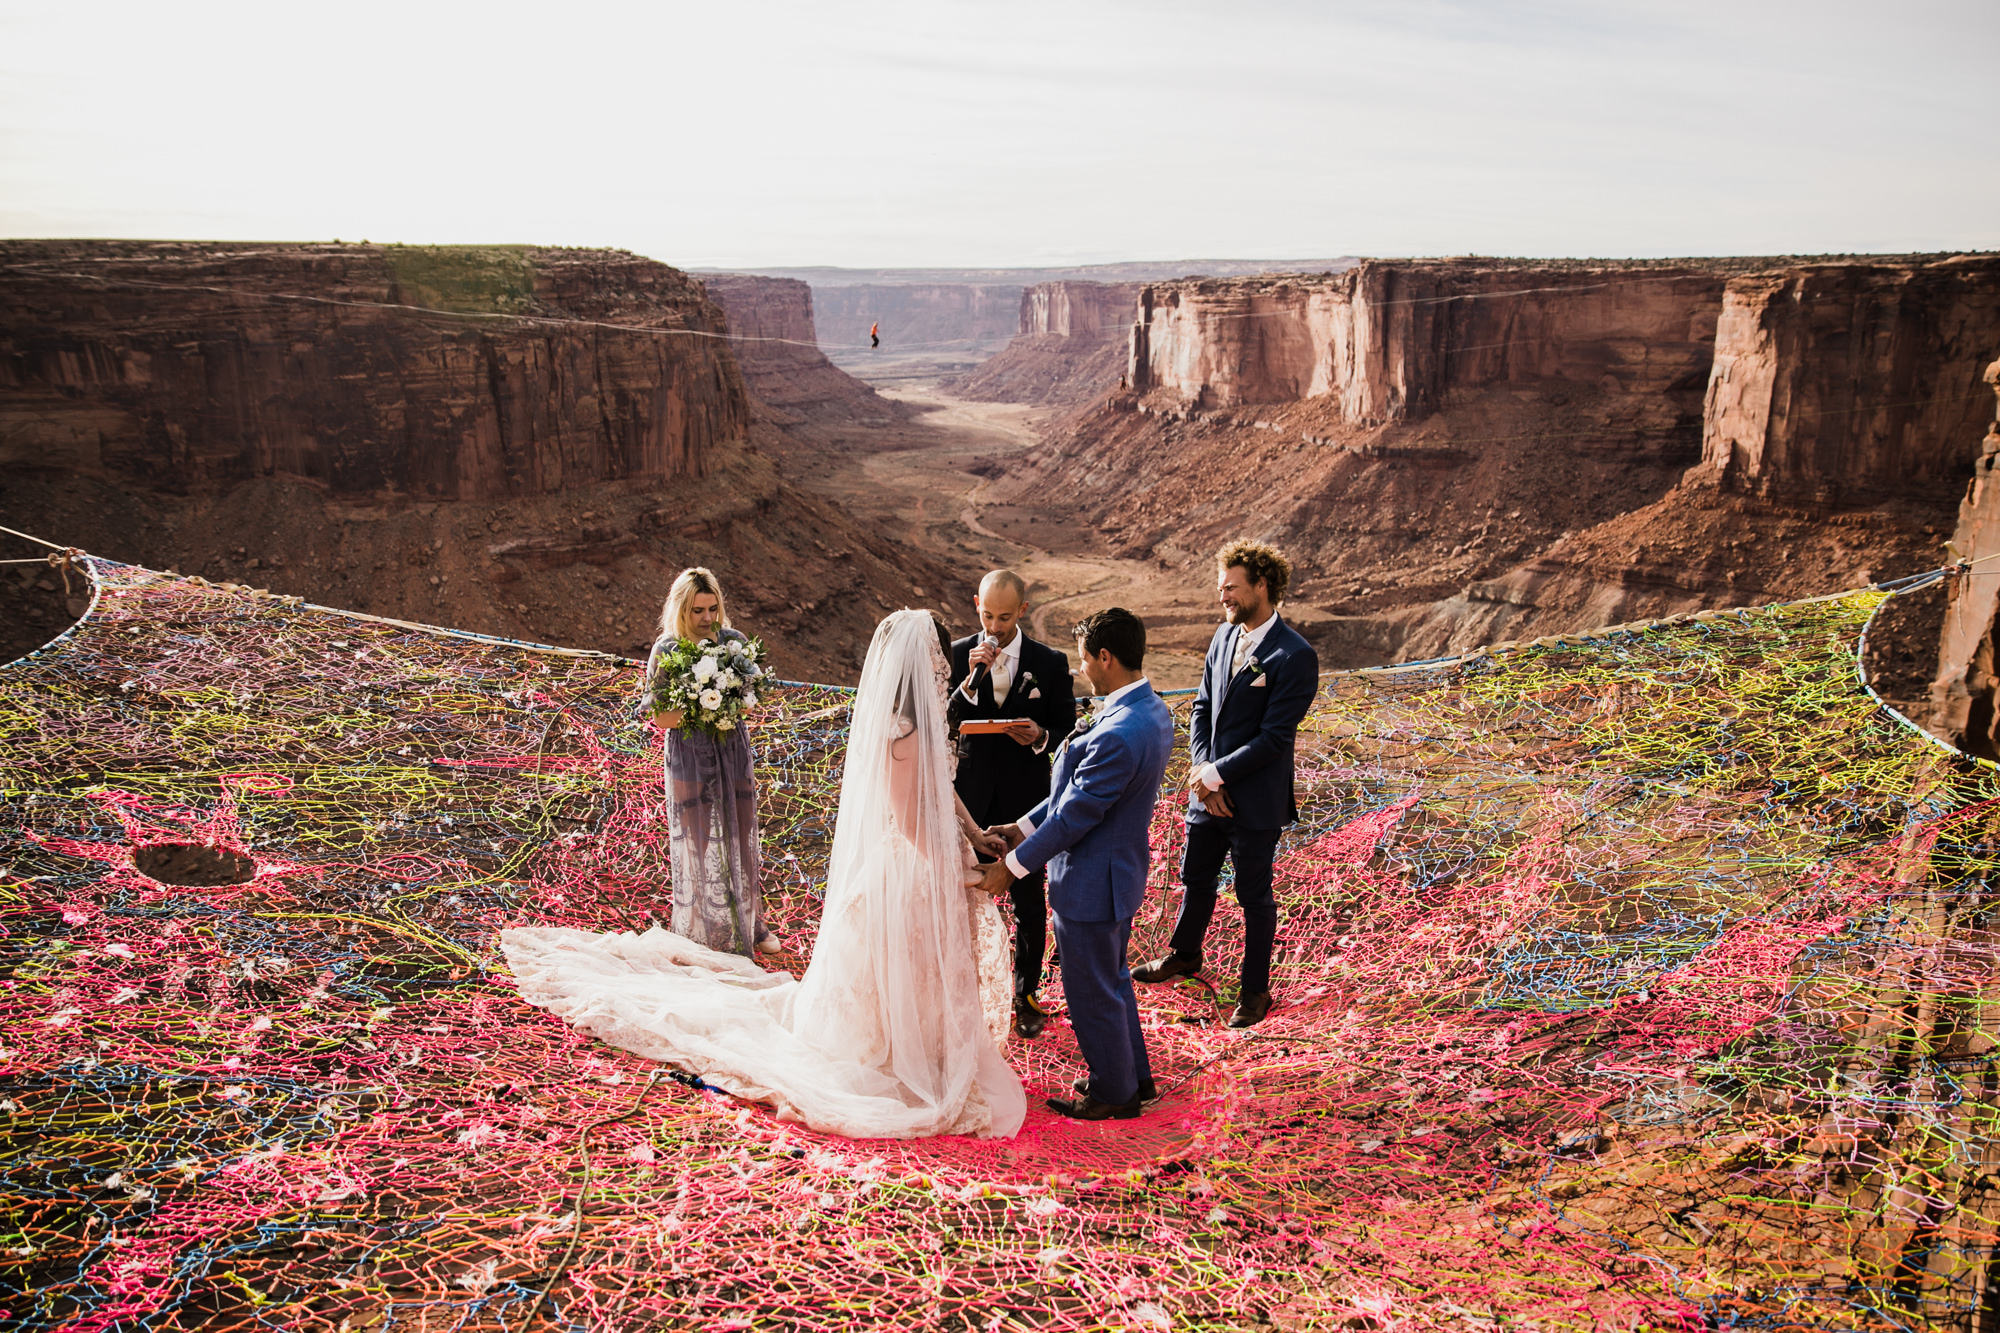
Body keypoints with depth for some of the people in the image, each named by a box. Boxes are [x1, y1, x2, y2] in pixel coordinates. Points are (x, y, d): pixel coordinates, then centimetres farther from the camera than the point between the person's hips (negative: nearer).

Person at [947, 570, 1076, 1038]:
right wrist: (971, 680, -23)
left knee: (1030, 900, 7)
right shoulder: (957, 655, -3)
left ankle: (1026, 993, 25)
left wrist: (1040, 736, -20)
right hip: (970, 794, 1)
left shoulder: (1050, 663, -4)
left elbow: (1066, 729, 2)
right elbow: (943, 722, -9)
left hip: (1025, 797, -1)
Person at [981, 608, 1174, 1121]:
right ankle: (1134, 1074, 43)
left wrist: (1012, 866, -13)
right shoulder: (1153, 711, -1)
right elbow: (1081, 786, 6)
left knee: (1092, 992, 12)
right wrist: (1024, 826, 8)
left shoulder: (1118, 736, -33)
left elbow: (1074, 816, -25)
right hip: (1121, 870, 10)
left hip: (1090, 884, -10)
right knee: (1112, 978, 27)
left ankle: (1114, 1092, 31)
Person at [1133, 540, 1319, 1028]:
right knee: (1197, 879, 24)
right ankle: (1184, 954, 48)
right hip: (1209, 789, 7)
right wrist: (1202, 774, -6)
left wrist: (1215, 774, -17)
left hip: (1256, 802, -7)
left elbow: (1274, 736, -21)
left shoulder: (1295, 656, -20)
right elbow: (1202, 708, 6)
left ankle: (1255, 989, 28)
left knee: (1254, 896, 10)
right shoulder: (1225, 634, 3)